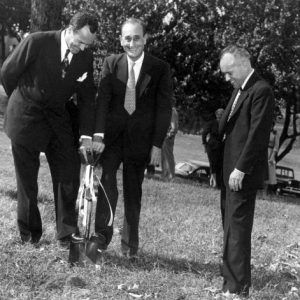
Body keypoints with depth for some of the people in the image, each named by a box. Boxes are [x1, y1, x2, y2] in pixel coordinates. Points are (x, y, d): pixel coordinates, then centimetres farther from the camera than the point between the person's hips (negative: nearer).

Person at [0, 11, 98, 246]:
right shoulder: (37, 42, -19)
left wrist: (87, 135, -6)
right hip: (26, 118, -4)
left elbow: (88, 97, 1)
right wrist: (22, 101, 8)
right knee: (27, 178, 5)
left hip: (58, 117, 4)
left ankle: (67, 233, 10)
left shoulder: (86, 57, -5)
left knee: (69, 174, -1)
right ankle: (30, 235, 20)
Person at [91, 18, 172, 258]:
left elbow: (164, 109, -1)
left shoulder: (160, 69, -1)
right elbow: (102, 100, -3)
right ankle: (102, 235, -5)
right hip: (112, 134, 1)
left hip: (140, 138, 0)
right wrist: (98, 134, -14)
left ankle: (130, 243, 19)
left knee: (133, 190, 7)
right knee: (108, 181, -16)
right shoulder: (112, 63, 4)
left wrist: (157, 145, -6)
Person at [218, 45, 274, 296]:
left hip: (244, 173, -9)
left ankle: (238, 289, 2)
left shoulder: (261, 90, -13)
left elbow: (257, 134, -18)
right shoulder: (240, 90, 16)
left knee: (238, 228, -5)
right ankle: (231, 283, 23)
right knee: (232, 227, 14)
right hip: (233, 171, 9)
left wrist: (240, 169, -19)